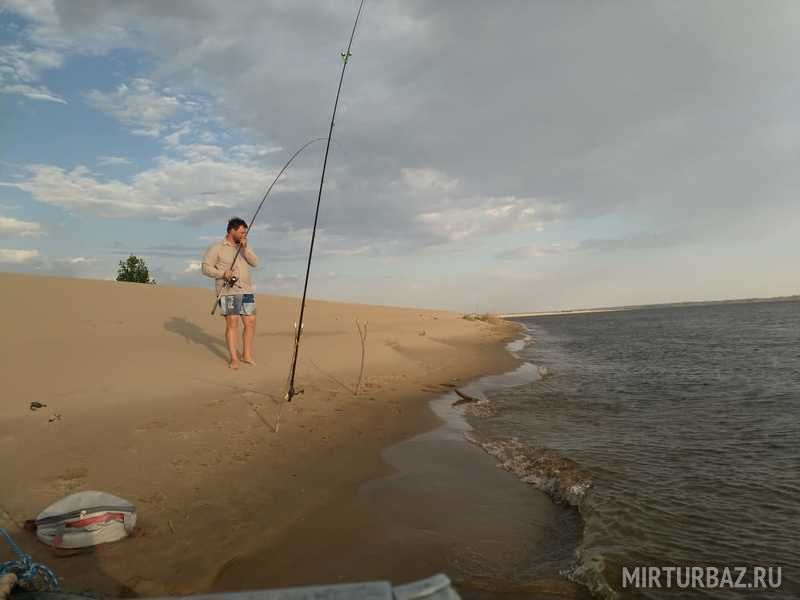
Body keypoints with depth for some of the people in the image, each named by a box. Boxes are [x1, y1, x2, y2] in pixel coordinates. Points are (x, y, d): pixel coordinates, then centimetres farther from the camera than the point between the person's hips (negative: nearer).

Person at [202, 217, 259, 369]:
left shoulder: (245, 247, 14)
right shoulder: (217, 248, -1)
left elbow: (255, 262, 1)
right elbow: (206, 268, -5)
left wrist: (245, 248, -12)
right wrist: (223, 273, -19)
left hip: (247, 291, 5)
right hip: (228, 292, -5)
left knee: (250, 323, 4)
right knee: (232, 323, -9)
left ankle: (247, 355, 16)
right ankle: (234, 359, -4)